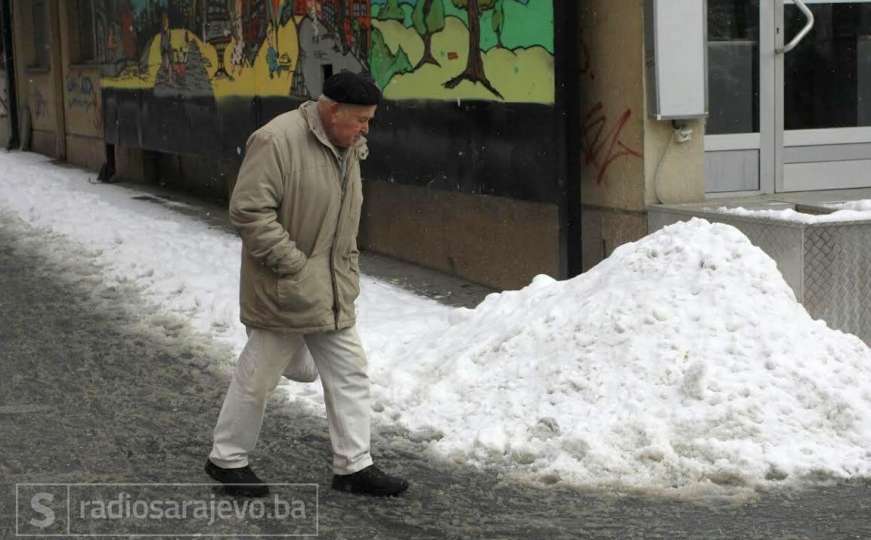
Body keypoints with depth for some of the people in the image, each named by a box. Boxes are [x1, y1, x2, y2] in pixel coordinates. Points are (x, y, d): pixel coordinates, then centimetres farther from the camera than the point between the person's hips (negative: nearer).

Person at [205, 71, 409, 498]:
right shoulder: (277, 140, -20)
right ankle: (226, 459, 23)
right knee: (259, 375, 5)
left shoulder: (347, 148, 8)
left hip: (333, 291, 8)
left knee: (349, 374, 9)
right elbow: (248, 210, -22)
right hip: (285, 290, -8)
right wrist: (293, 263, -21)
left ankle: (353, 465, 18)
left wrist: (347, 268, 16)